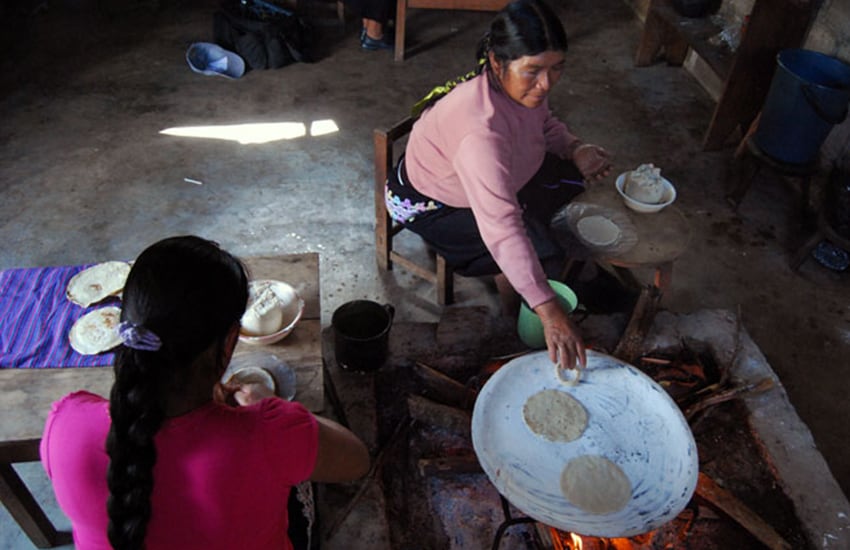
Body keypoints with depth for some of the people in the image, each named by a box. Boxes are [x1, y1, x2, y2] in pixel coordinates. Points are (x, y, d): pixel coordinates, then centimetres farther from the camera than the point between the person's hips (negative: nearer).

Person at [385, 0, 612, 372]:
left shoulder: (523, 84, -17)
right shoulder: (480, 128, -42)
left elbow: (545, 124, 7)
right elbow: (501, 229, -47)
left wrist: (575, 149, -15)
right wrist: (548, 311, -50)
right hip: (429, 205, -8)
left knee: (573, 175, 1)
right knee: (544, 253, -20)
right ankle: (507, 291, 12)